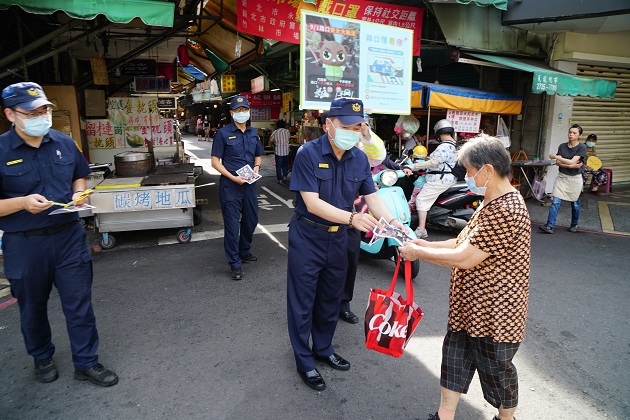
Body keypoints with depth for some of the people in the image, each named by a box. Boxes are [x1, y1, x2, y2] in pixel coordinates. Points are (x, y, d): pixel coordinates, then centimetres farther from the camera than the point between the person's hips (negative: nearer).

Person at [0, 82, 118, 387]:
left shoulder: (64, 143, 2)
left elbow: (79, 176, 16)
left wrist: (78, 194, -3)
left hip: (69, 237, 2)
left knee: (79, 304, 7)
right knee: (33, 307, 18)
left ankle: (86, 363, 23)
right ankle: (42, 358, 42)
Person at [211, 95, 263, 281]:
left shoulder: (253, 133, 10)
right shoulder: (223, 133, -6)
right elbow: (215, 161, -7)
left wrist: (256, 167, 0)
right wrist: (233, 177, -17)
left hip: (249, 183, 6)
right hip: (230, 184, -6)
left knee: (251, 220, 17)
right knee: (232, 224, -1)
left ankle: (244, 252, 39)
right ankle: (235, 264, 10)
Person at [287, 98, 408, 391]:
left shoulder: (359, 158, -2)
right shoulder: (308, 153, -19)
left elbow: (372, 197, -3)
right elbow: (312, 203, -25)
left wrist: (391, 222, -22)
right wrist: (352, 218, -37)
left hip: (338, 238, 6)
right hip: (307, 237, -5)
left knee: (331, 299, 19)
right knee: (303, 301, 7)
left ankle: (323, 349, 41)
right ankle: (304, 361, 26)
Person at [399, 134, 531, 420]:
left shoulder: (506, 211, -27)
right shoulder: (491, 204, 8)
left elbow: (464, 259, -29)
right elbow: (467, 242, 11)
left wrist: (418, 253, -19)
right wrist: (429, 246, -2)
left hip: (495, 313, -10)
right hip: (470, 306, 10)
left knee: (496, 371, 13)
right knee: (455, 355, 18)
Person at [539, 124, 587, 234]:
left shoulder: (582, 147, -8)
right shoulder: (562, 146, 3)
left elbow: (572, 161, -17)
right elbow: (558, 163, -4)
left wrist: (555, 156, -11)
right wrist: (570, 166, -19)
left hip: (575, 178, -2)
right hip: (562, 177, 2)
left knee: (575, 204, 12)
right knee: (555, 202, -8)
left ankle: (574, 225, 31)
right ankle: (549, 226, -11)